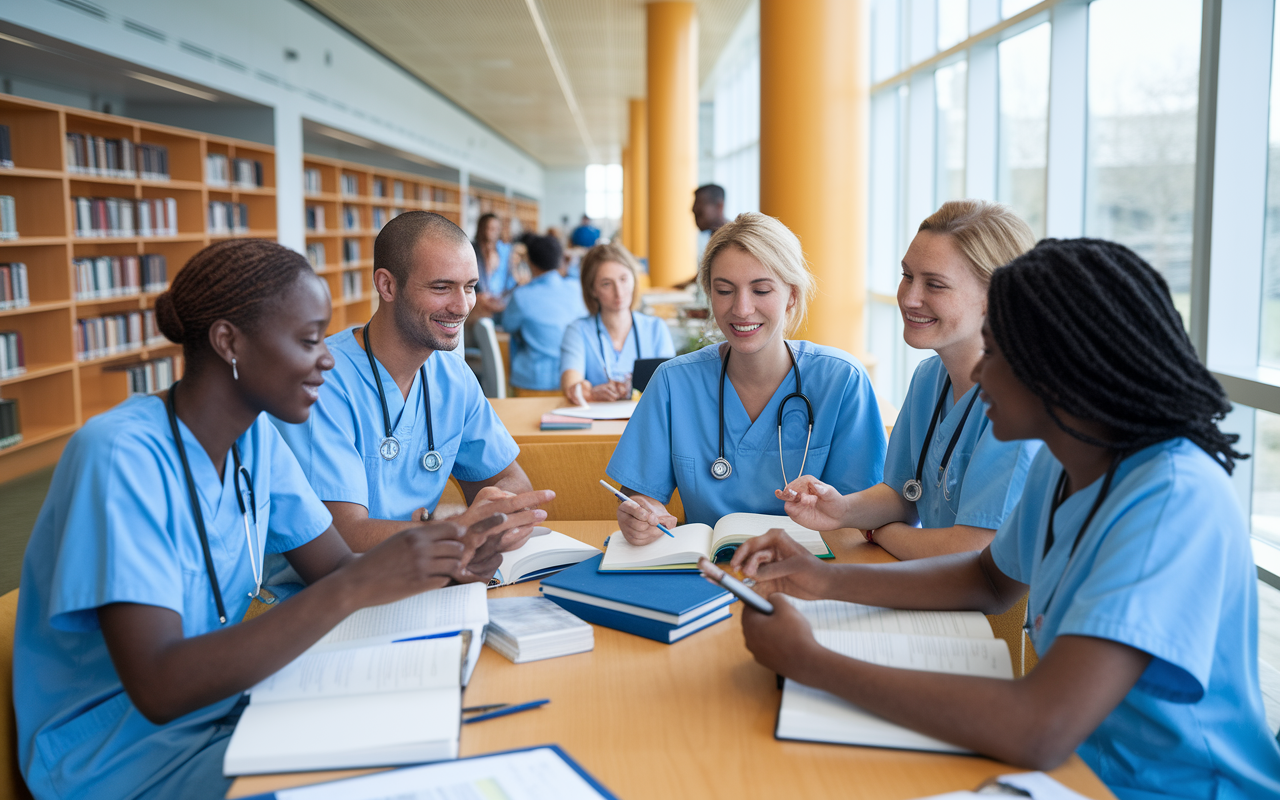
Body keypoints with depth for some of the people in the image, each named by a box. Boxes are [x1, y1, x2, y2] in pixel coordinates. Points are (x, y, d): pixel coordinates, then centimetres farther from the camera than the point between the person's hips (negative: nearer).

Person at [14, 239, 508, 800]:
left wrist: (454, 556, -20)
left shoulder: (257, 437, 1)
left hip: (219, 704, 7)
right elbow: (158, 689, -32)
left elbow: (336, 567, -1)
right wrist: (355, 587, -37)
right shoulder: (122, 455, -25)